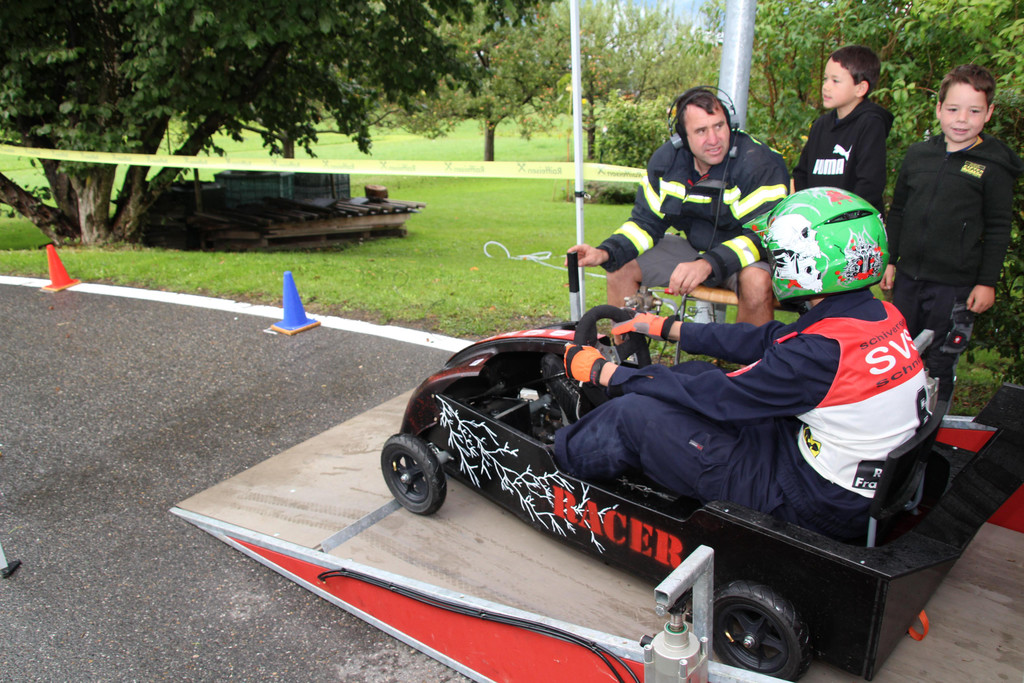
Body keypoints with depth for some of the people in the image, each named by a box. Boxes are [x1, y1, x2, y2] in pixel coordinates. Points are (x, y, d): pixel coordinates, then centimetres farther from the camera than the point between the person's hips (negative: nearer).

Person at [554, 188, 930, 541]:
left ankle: (559, 459, 16)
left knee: (635, 413, -10)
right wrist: (667, 327, 16)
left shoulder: (822, 353, -29)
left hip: (813, 505, -9)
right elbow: (766, 339, 8)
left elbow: (719, 398, -20)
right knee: (696, 373, 12)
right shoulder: (884, 317, -1)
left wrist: (603, 371, -9)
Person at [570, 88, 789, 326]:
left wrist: (708, 264, -43)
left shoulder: (760, 163, -22)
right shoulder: (666, 159, -6)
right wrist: (605, 252, -20)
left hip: (745, 254, -5)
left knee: (756, 281, -38)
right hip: (694, 246, 5)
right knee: (621, 266, -7)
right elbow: (646, 223, -1)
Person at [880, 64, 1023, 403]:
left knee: (939, 363, 3)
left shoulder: (994, 166, -5)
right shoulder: (917, 154, 5)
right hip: (908, 277, 4)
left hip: (956, 285, -4)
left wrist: (987, 282, -7)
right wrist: (890, 260, 10)